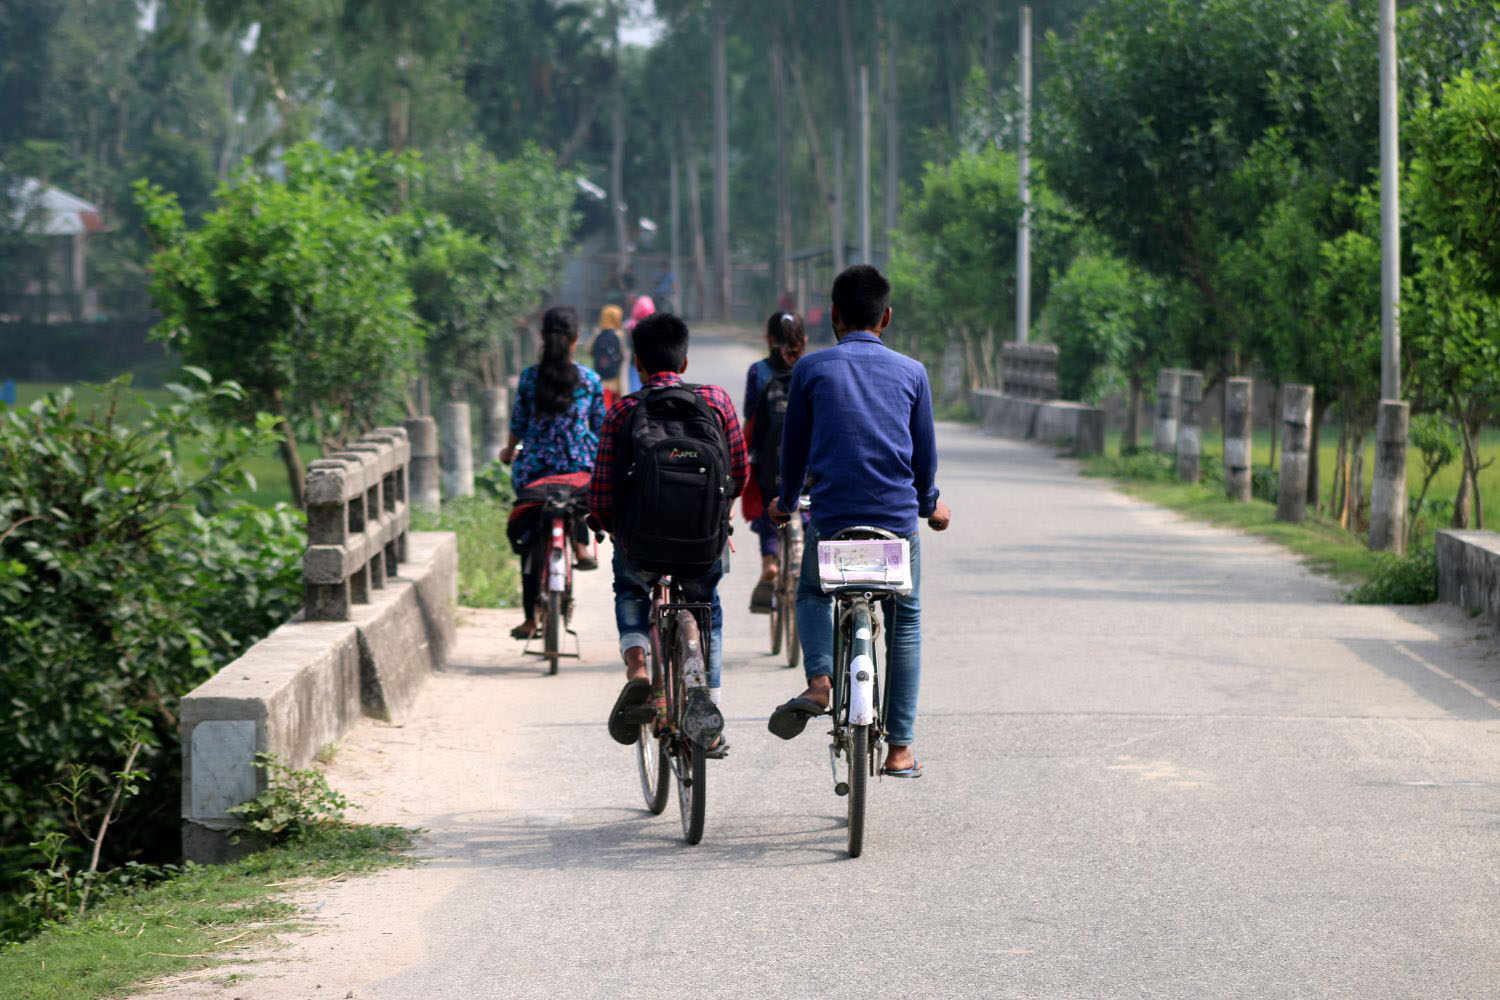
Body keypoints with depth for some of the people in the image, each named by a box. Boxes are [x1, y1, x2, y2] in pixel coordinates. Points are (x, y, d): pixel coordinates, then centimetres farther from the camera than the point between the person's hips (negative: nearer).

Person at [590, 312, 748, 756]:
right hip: (706, 550, 1)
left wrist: (613, 527, 17)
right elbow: (740, 475, 8)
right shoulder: (717, 401, 0)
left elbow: (600, 499, -5)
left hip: (643, 549, -1)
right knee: (707, 604, 33)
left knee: (629, 589, 34)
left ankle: (636, 666, 9)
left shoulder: (623, 412, -3)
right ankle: (708, 709, 20)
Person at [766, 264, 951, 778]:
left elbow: (794, 446, 9)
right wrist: (929, 504, 31)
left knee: (812, 595, 26)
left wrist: (785, 502, 28)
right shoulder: (911, 372, 6)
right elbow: (925, 452, 12)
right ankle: (899, 748, 13)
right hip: (896, 517, 0)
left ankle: (819, 679, -2)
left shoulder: (811, 368, 2)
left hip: (831, 517, 0)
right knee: (904, 622, 15)